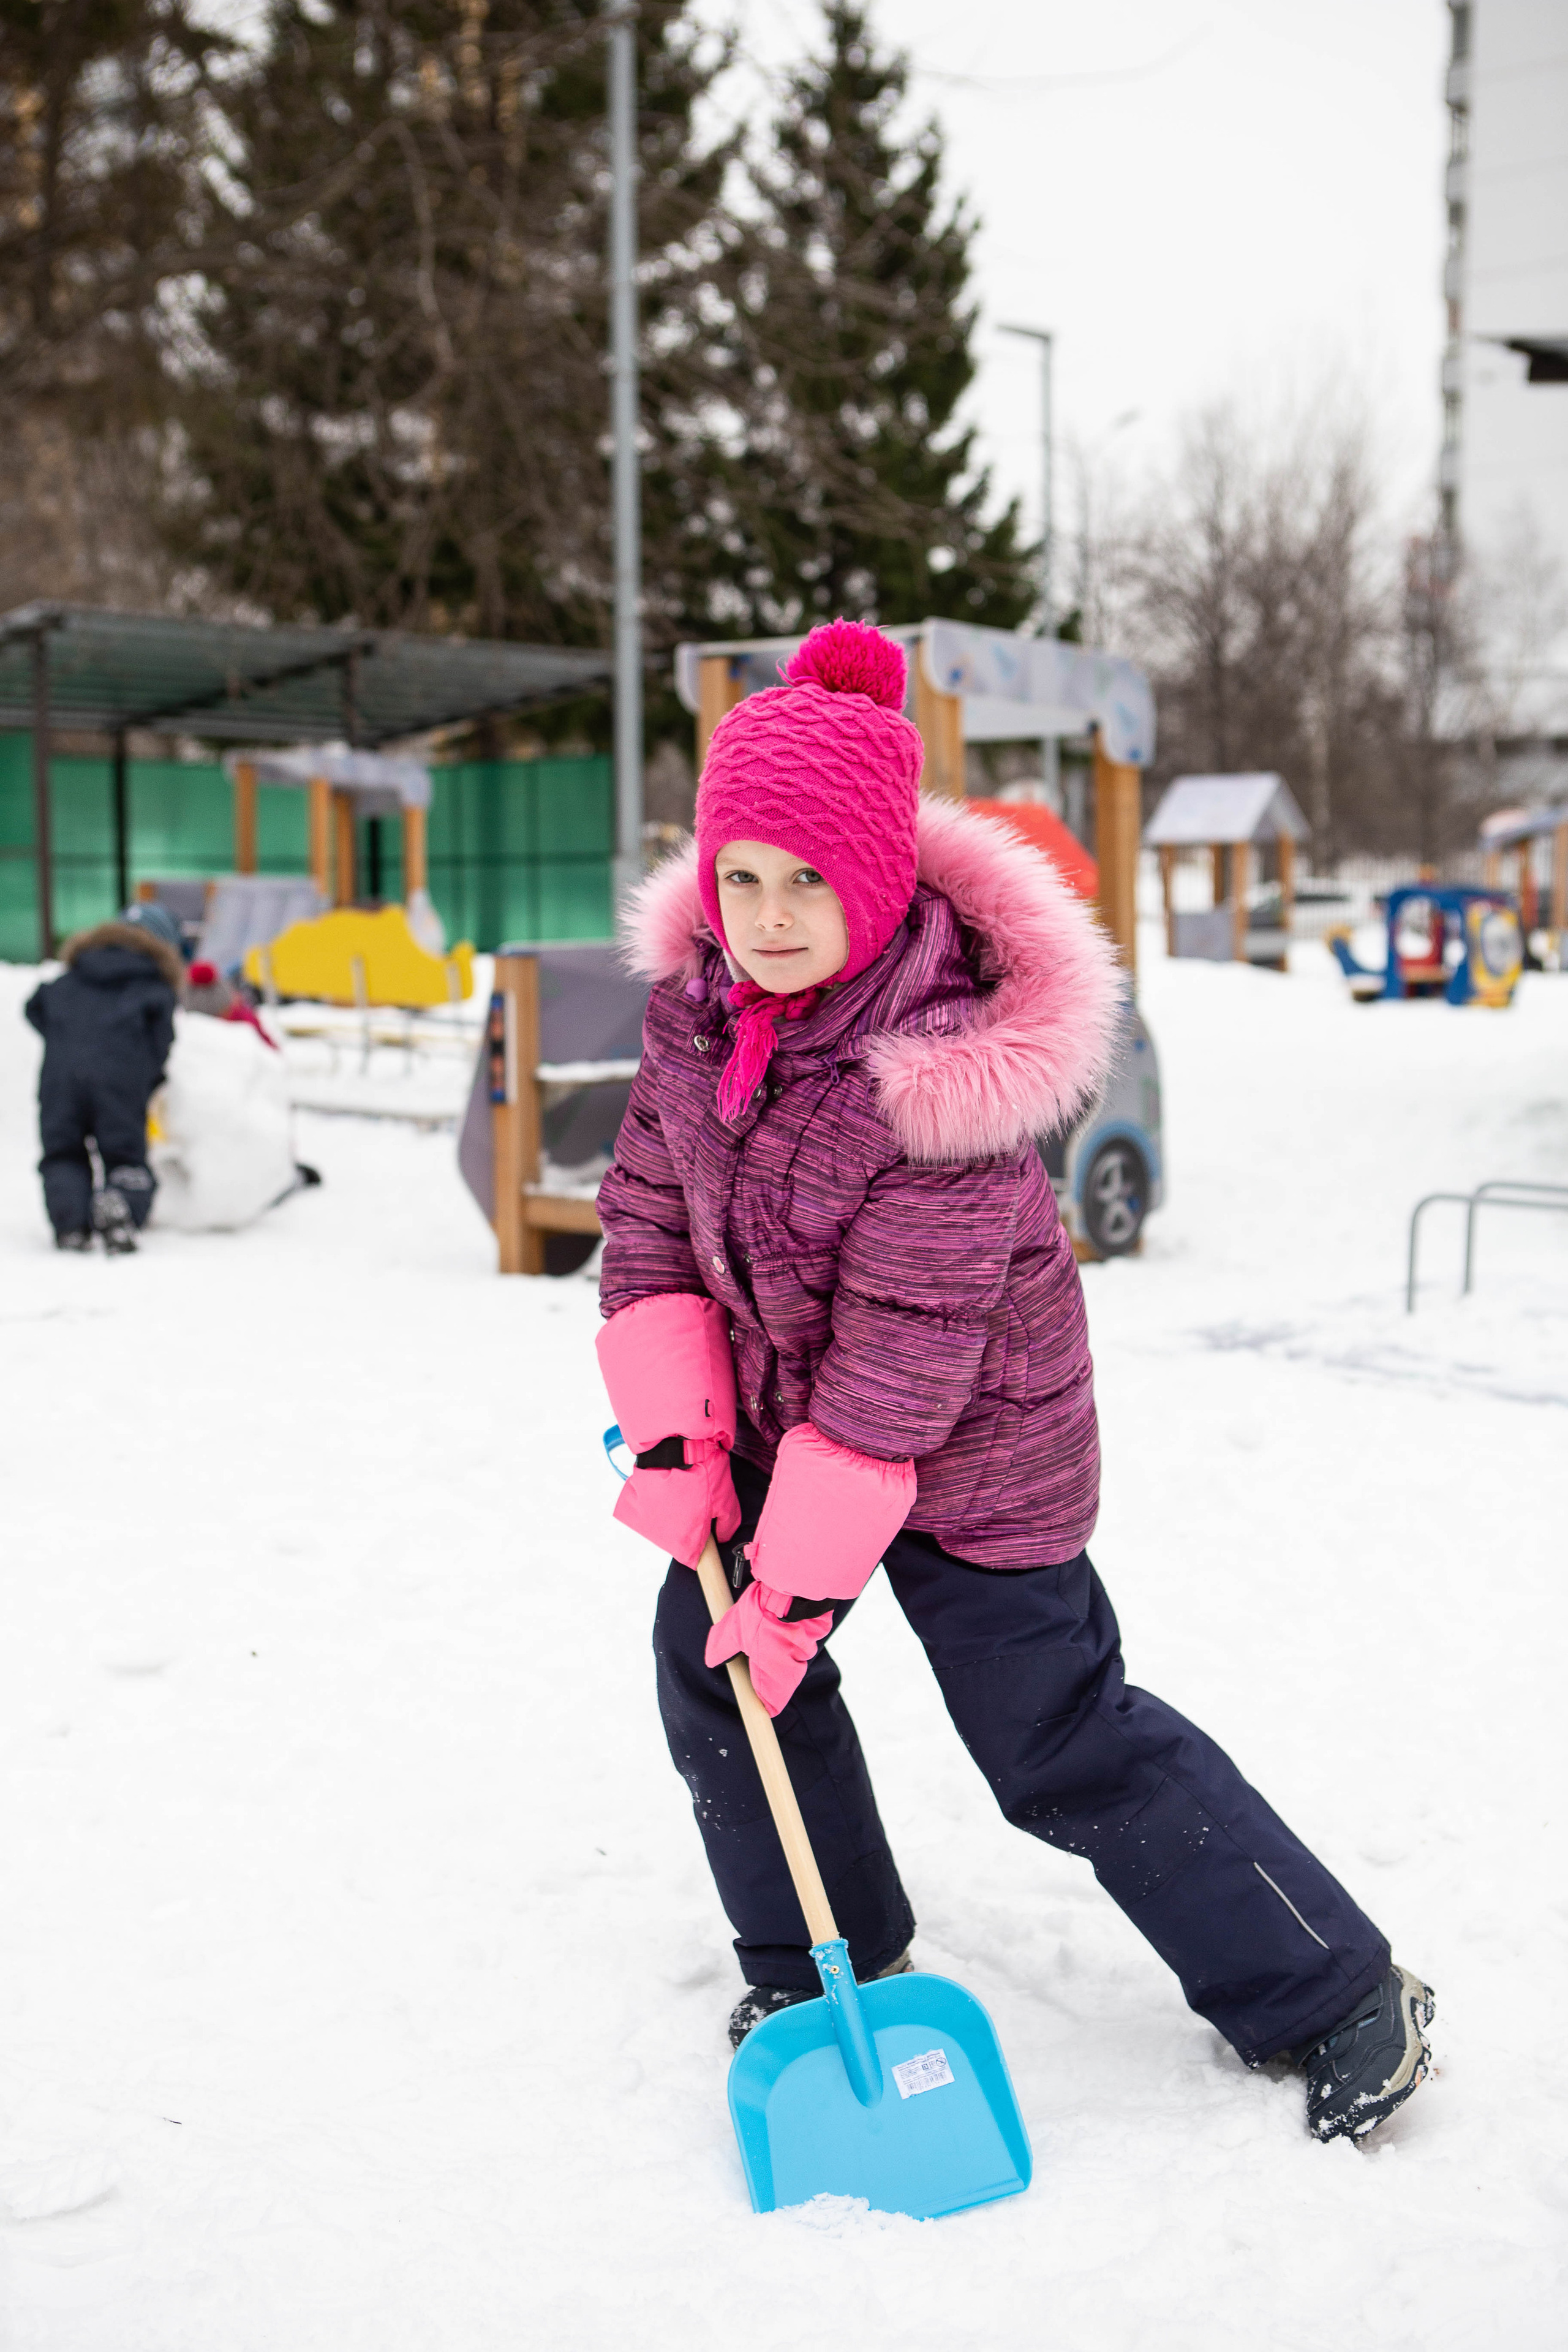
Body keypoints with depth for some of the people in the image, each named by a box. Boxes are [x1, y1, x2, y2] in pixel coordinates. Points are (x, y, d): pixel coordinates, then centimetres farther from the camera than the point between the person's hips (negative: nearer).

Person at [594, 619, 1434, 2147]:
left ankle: (1335, 1999, 15)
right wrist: (674, 1439, -11)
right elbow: (650, 1212, -2)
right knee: (711, 1671, 10)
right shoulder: (695, 993, -10)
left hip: (964, 1446, -7)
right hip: (776, 1405, 7)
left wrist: (800, 1583, -24)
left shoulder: (944, 1077, -32)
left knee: (1064, 1746, -2)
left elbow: (899, 1363, -29)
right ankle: (820, 1960, 33)